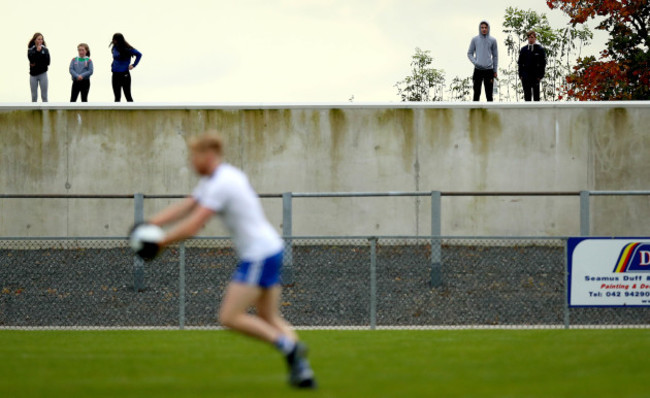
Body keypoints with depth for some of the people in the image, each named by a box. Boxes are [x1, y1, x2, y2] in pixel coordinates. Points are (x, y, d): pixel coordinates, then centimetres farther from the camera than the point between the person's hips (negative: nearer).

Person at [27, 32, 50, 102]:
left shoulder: (45, 50, 0)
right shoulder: (31, 49, 0)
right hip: (33, 74, 1)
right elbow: (31, 58, -16)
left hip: (42, 74, -1)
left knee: (44, 96, -1)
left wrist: (36, 64, -13)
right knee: (34, 96, 5)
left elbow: (47, 62, -6)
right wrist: (37, 51, -23)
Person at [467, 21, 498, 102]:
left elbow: (495, 56, 10)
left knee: (489, 94, 1)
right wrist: (475, 62, -10)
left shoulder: (492, 40, 6)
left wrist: (495, 71, 7)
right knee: (476, 93, -1)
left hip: (489, 70, 0)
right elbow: (469, 54, 9)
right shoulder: (475, 40, 5)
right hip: (478, 70, 0)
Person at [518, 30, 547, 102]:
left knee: (536, 93, 2)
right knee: (527, 94, 3)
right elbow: (520, 63, 12)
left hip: (535, 76, -3)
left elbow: (543, 63, -1)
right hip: (526, 76, 3)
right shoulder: (524, 49, 8)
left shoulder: (540, 49, 0)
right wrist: (520, 74, 4)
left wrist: (540, 75, -7)